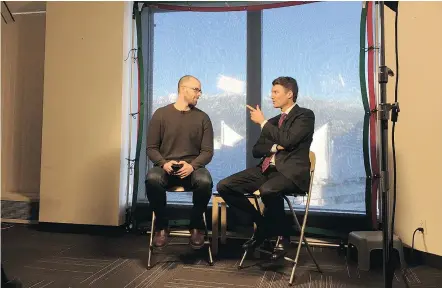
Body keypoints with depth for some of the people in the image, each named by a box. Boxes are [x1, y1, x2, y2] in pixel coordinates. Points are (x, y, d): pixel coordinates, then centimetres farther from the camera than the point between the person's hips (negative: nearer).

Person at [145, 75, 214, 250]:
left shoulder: (202, 117, 7)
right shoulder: (161, 114, 5)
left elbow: (207, 151, 2)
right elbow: (151, 148, 3)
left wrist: (192, 166, -17)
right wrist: (164, 163, -16)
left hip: (192, 168, 1)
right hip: (165, 167, 0)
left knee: (205, 181, -33)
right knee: (152, 179, -34)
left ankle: (196, 226, -4)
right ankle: (162, 226, -7)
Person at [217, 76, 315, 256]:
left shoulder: (305, 115, 1)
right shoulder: (273, 121, 22)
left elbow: (287, 140, -16)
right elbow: (256, 150, 15)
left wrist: (262, 122, -6)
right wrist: (274, 147, -6)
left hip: (290, 172, -7)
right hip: (266, 170, 7)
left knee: (267, 190, -39)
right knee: (224, 186, -10)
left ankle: (281, 233, -7)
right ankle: (263, 224, 5)